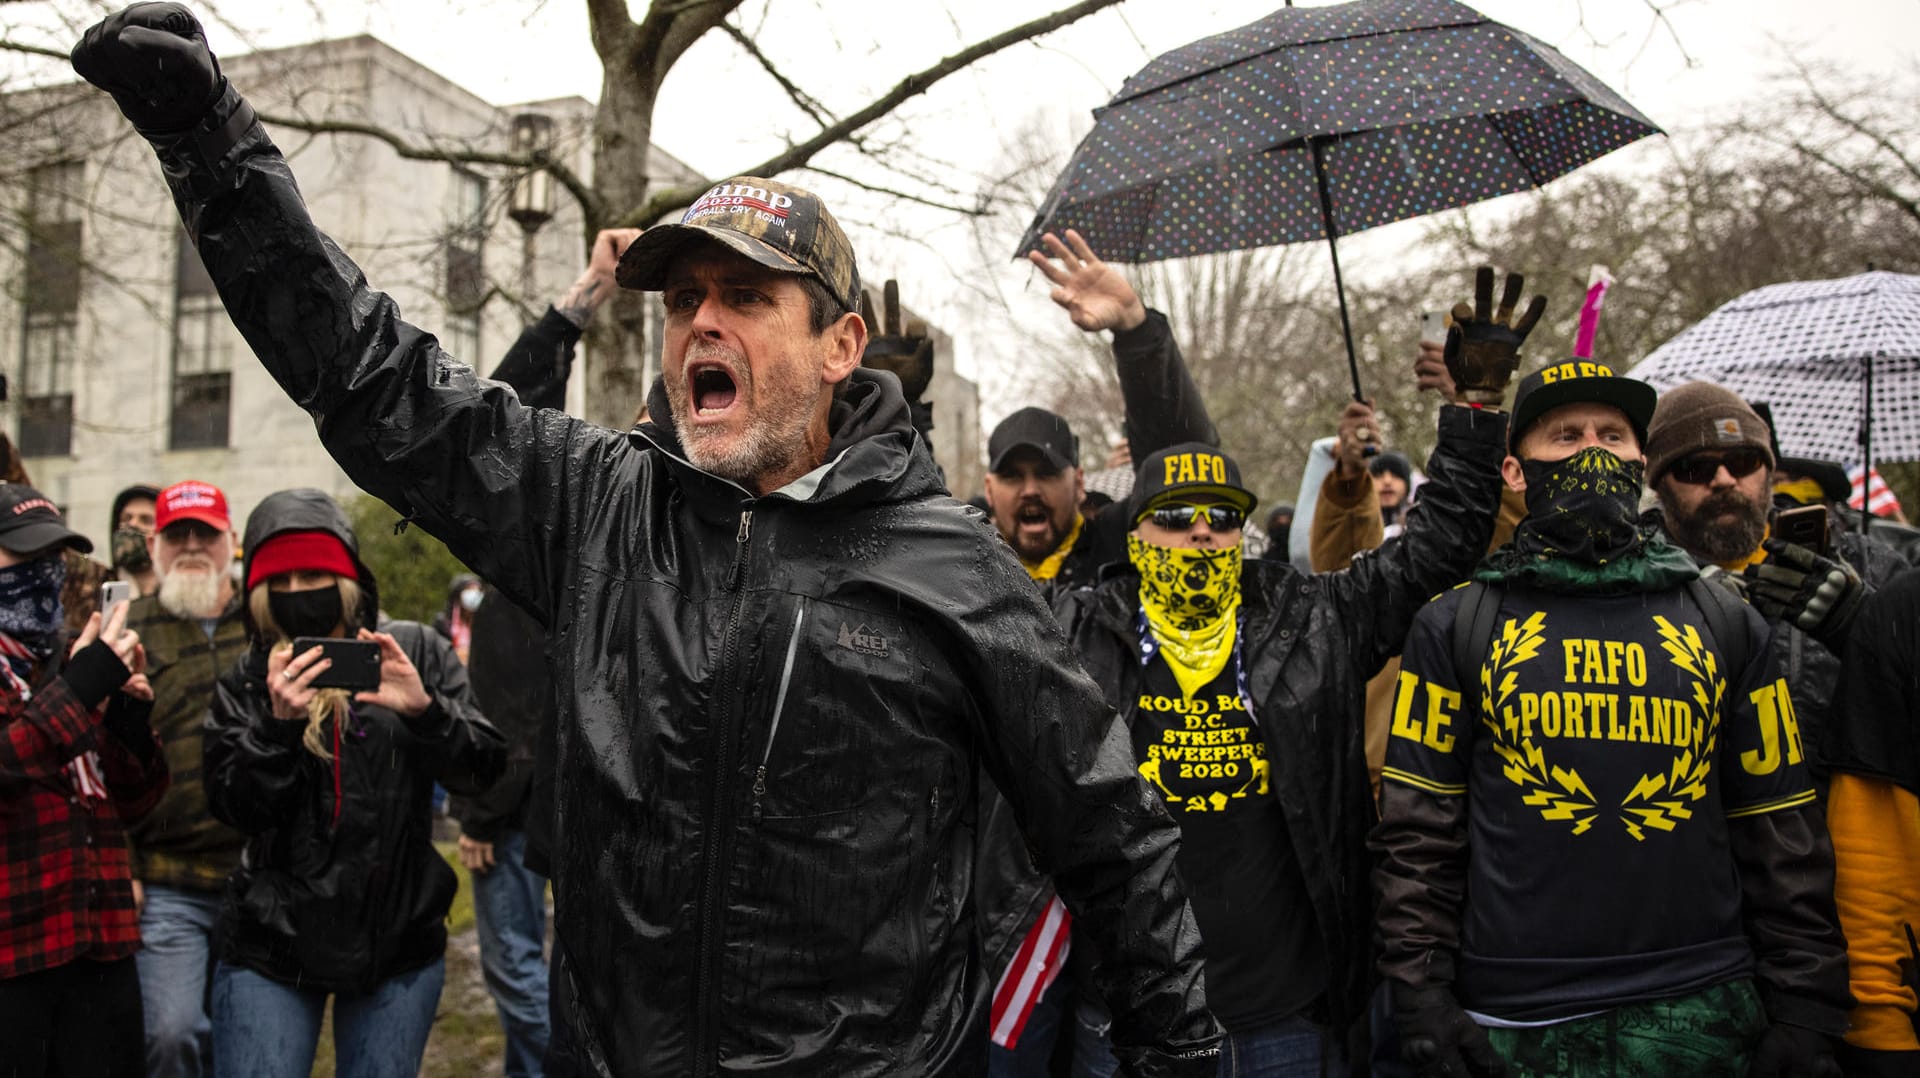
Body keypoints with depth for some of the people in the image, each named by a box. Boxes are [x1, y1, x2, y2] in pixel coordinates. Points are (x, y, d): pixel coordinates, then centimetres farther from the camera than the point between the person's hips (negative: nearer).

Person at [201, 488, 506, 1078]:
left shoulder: (413, 651, 0)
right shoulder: (246, 680, 5)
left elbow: (482, 770, -6)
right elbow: (234, 808, -4)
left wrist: (424, 709, -23)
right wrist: (278, 722, -20)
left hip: (399, 947, 0)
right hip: (270, 949, 1)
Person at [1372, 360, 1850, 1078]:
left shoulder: (1725, 625, 8)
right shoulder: (1455, 627, 2)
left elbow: (1781, 833, 8)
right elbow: (1419, 830, 0)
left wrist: (1803, 1011, 2)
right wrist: (1423, 996, -6)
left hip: (1701, 1014, 2)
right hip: (1516, 1019, -1)